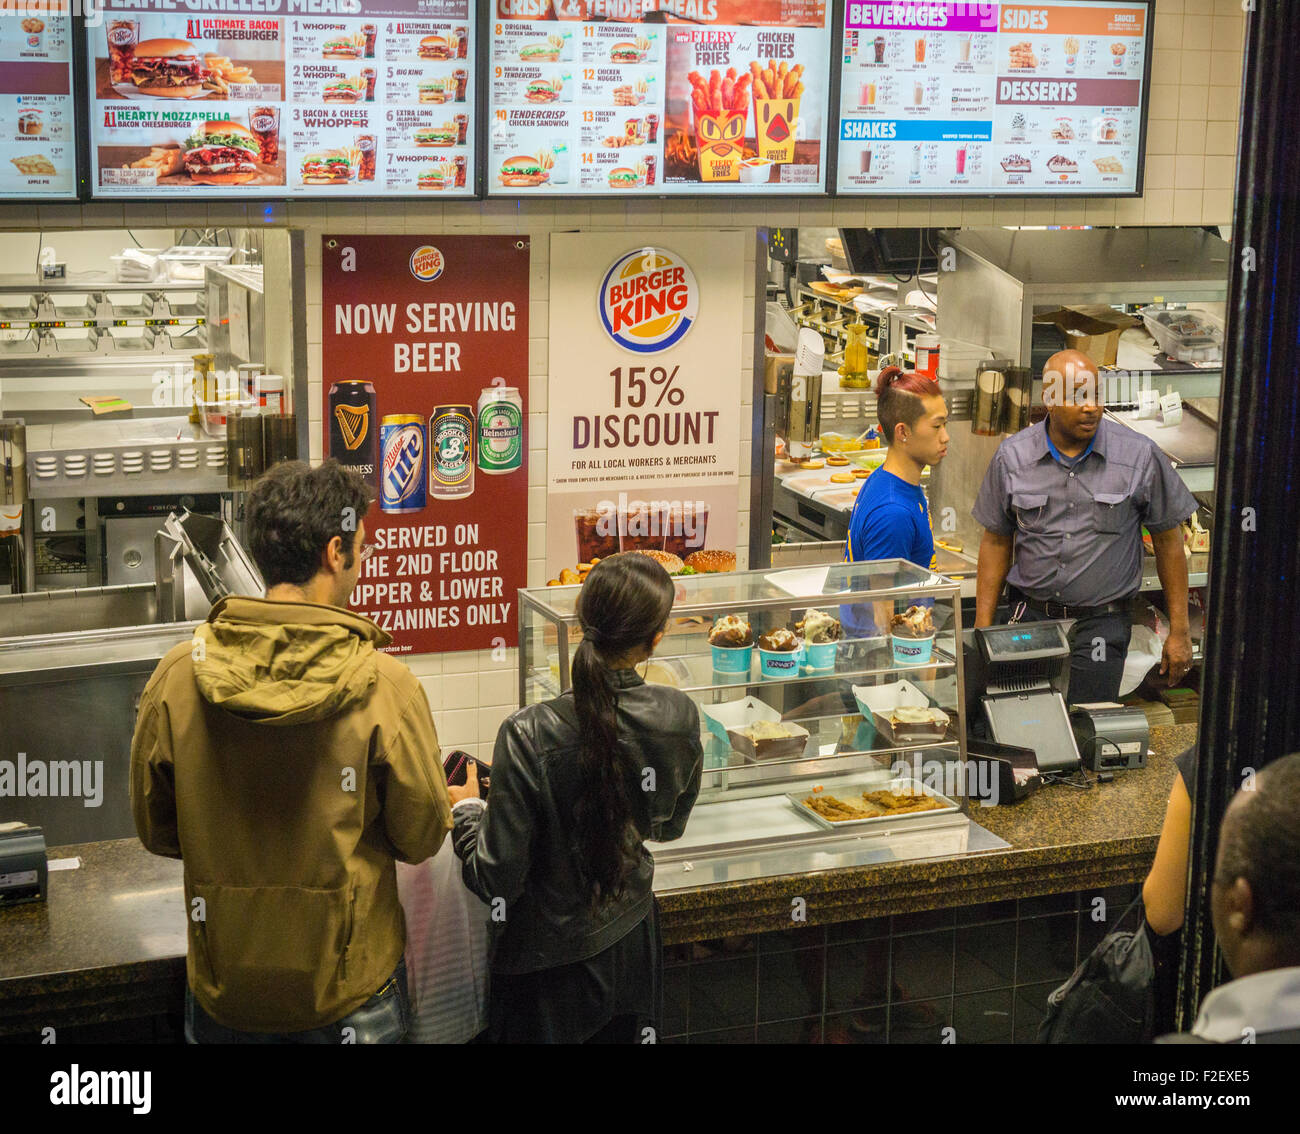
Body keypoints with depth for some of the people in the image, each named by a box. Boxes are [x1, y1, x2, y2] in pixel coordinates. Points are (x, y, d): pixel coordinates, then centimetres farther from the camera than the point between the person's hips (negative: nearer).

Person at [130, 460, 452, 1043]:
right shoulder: (385, 683, -19)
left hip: (223, 988, 2)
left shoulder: (178, 674, -12)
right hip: (348, 985, -2)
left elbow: (156, 831, 0)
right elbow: (422, 838, -9)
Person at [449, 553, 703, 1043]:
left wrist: (466, 811, -2)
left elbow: (496, 882, -20)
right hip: (631, 948, 4)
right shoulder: (681, 718, -14)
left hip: (547, 971, -4)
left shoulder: (529, 736, -27)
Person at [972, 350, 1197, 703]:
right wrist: (983, 630, 7)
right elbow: (996, 542, 10)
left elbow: (1168, 541, 4)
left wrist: (1179, 631, 3)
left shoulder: (1140, 455, -3)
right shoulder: (1012, 457, 1)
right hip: (1030, 618, 2)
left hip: (1101, 624, -1)